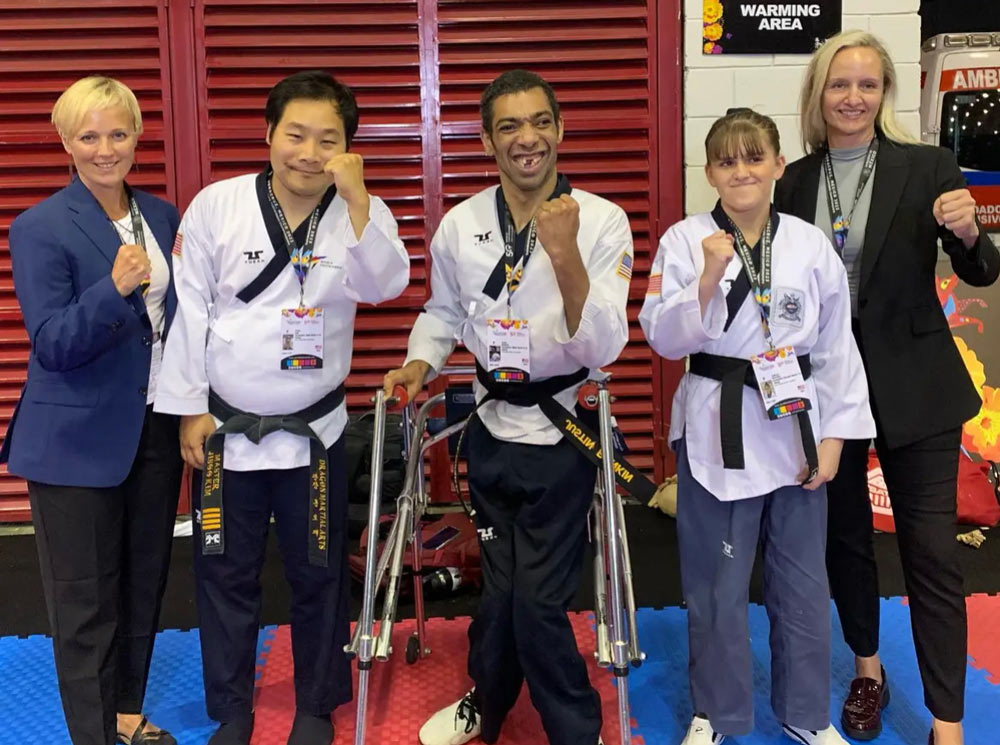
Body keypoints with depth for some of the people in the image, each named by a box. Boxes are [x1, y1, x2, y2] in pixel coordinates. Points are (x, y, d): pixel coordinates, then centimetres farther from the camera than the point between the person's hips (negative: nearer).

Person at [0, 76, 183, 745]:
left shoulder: (163, 215, 6)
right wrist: (113, 288, -31)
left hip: (157, 427, 6)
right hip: (79, 439, -5)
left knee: (145, 581, 17)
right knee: (87, 598, 6)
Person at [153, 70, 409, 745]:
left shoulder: (361, 213, -5)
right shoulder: (216, 205, -7)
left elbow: (383, 284, -22)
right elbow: (192, 309, -4)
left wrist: (357, 198, -30)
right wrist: (191, 409, -4)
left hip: (314, 431, 0)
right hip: (225, 427, 0)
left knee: (319, 575, 12)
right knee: (226, 576, 11)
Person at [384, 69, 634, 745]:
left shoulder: (603, 221, -14)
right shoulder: (460, 224, -3)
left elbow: (603, 348, -22)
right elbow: (444, 313, 15)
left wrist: (566, 256, -34)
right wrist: (421, 362, -4)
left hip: (562, 432, -3)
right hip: (492, 428, 4)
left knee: (539, 600, -1)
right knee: (500, 584, 17)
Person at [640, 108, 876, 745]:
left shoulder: (811, 245, -1)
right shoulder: (685, 240, -5)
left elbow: (836, 347, 3)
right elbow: (663, 338, -10)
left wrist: (833, 437, 1)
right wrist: (708, 279, -23)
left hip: (796, 428, 2)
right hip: (717, 430, -2)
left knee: (803, 582, 14)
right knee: (717, 583, 9)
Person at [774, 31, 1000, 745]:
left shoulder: (927, 166, -6)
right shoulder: (795, 181, 2)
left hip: (912, 385, -3)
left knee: (931, 551, -1)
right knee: (845, 536, 16)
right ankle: (869, 670, 37)